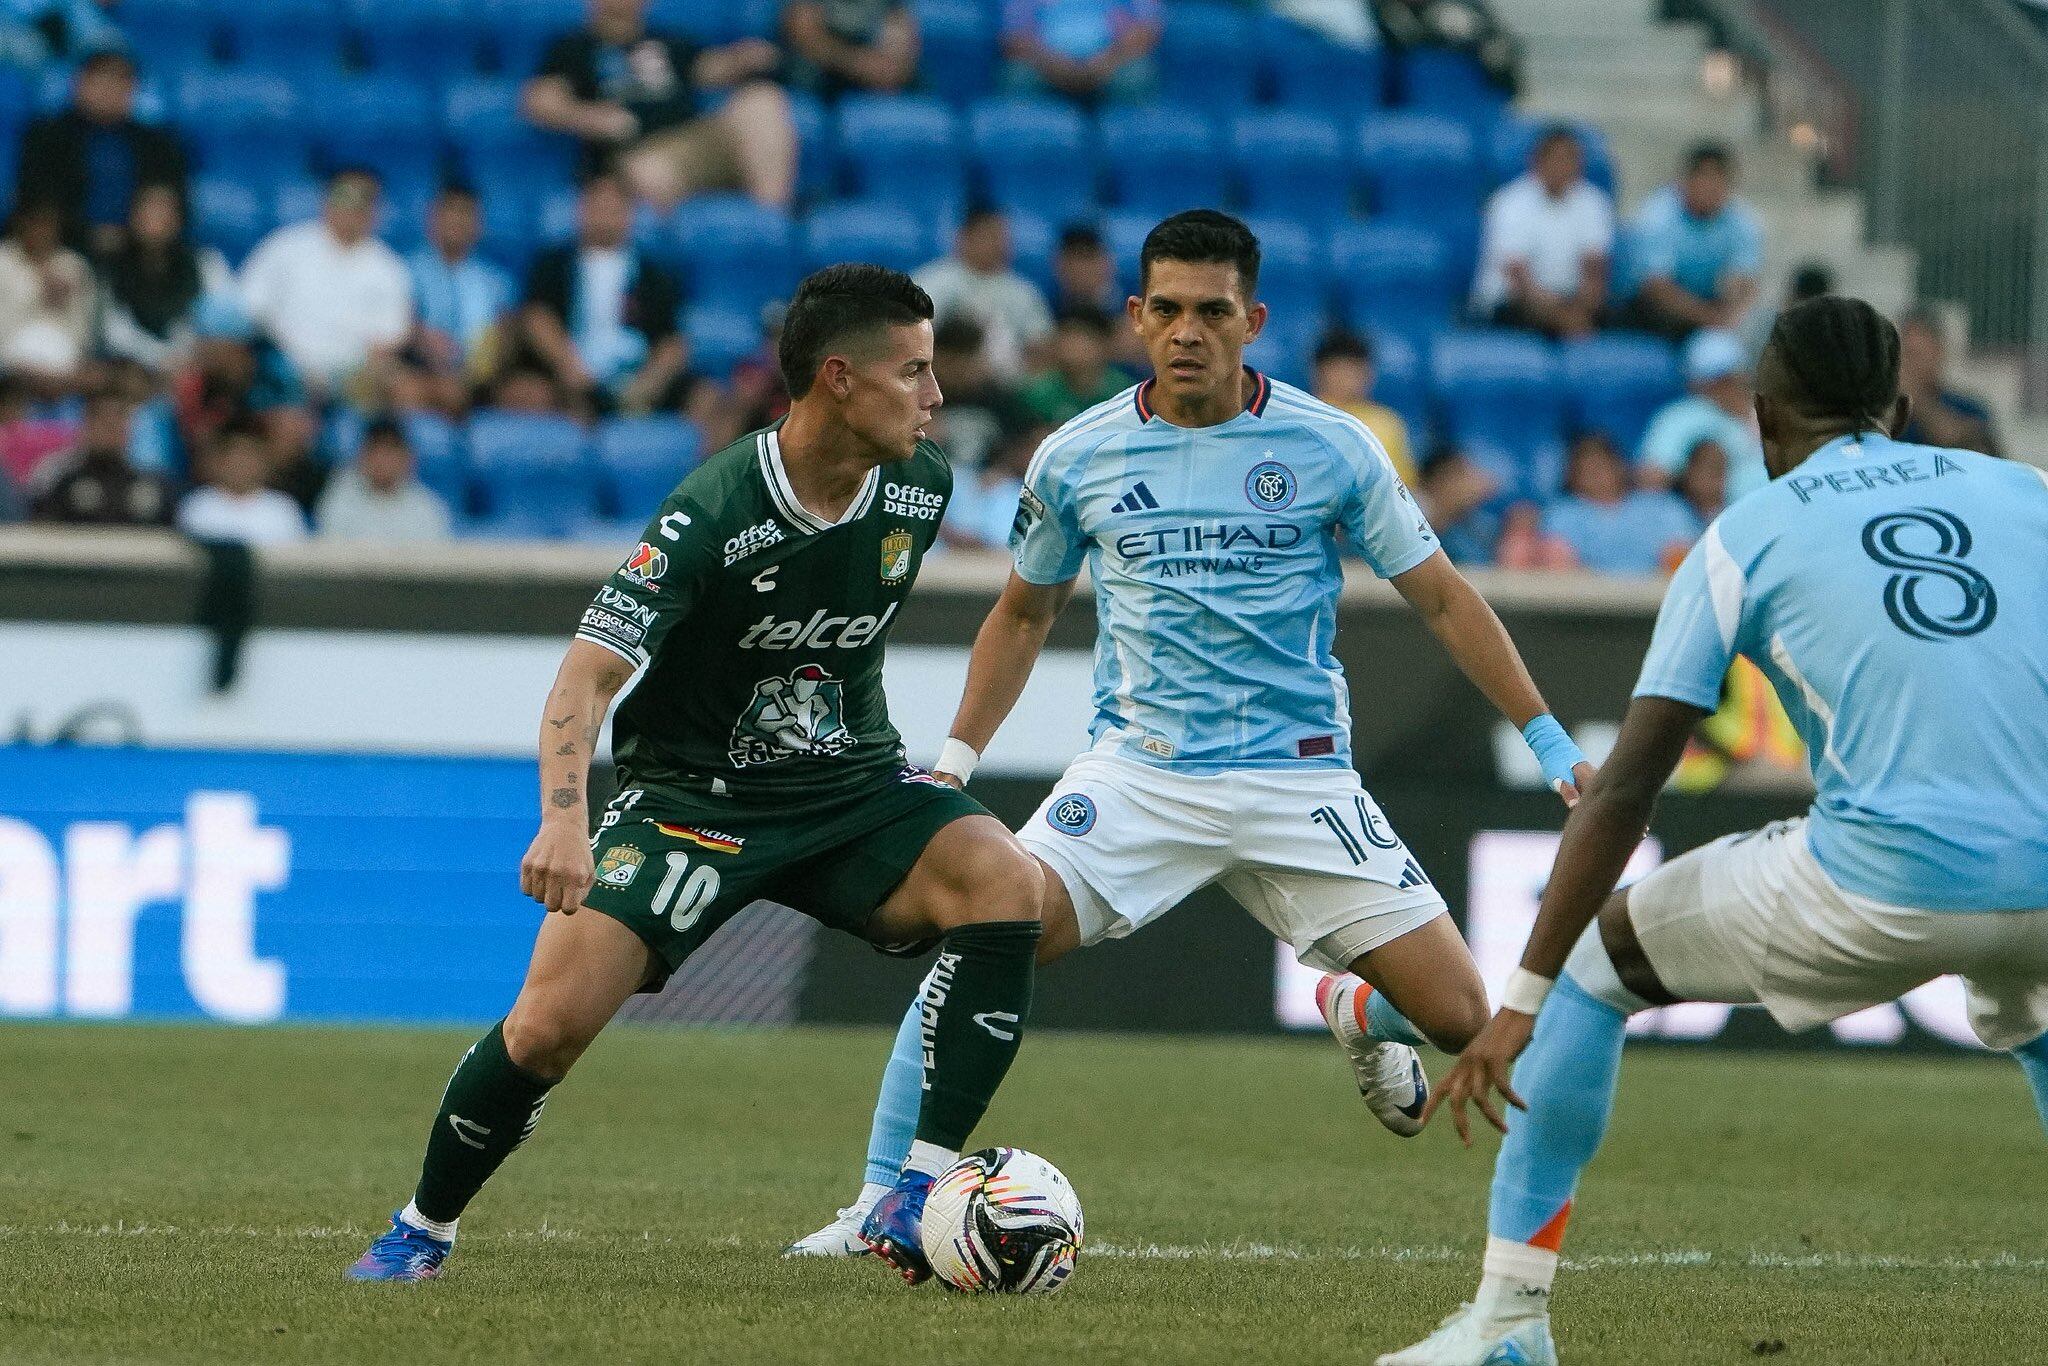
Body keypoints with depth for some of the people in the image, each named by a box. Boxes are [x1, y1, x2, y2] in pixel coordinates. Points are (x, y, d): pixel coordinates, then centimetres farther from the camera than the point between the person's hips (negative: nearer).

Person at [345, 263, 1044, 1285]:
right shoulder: (712, 512, -22)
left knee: (1006, 886, -25)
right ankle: (421, 1232, 9)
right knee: (551, 1024, -19)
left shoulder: (920, 485, -4)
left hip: (849, 781, 4)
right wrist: (563, 818, -42)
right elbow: (587, 673, -26)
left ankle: (919, 1201, -22)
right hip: (690, 789, -4)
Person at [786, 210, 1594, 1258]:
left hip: (1298, 778, 0)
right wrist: (953, 762, 9)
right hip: (1138, 770, 0)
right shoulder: (1076, 458, 2)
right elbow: (1023, 615, 18)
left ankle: (1358, 1014, 32)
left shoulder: (1328, 448, -3)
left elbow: (1441, 598, 5)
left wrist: (1550, 743, 1)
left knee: (1457, 1015, -7)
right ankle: (880, 1203, -14)